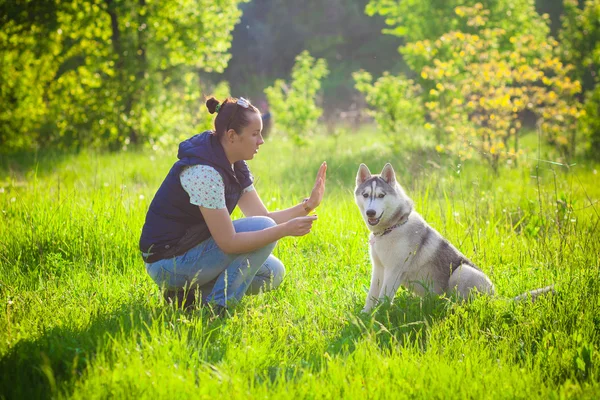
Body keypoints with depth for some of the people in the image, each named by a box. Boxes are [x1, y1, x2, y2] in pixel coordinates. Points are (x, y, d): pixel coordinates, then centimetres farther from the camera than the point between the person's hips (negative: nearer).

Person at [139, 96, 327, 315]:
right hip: (167, 262, -10)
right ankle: (218, 307, -10)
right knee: (263, 227, -18)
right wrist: (286, 229, -30)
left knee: (273, 273, 7)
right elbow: (228, 243, -28)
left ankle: (189, 293, 8)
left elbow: (263, 215, 4)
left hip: (192, 251, 10)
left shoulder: (236, 166, 4)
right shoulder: (204, 171, -27)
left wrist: (308, 205, -7)